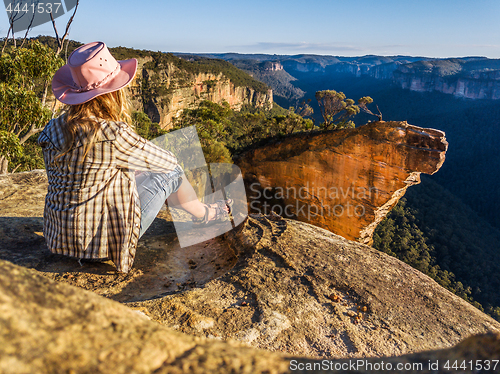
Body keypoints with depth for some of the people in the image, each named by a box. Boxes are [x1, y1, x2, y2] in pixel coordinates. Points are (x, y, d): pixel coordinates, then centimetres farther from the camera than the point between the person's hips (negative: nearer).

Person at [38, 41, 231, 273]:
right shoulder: (114, 135, -25)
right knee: (169, 173, 4)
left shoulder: (54, 129, -3)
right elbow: (168, 162, -9)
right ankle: (205, 214, 34)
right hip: (100, 243, -7)